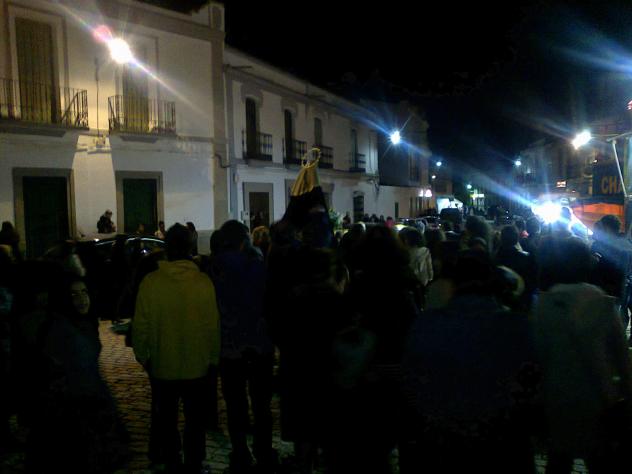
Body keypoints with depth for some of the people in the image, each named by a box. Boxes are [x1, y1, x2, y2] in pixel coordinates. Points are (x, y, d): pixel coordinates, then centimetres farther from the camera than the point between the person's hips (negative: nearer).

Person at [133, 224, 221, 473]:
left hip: (162, 366, 1)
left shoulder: (150, 282, -15)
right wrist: (213, 357, 4)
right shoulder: (203, 282, -15)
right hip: (197, 365, 0)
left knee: (166, 419, 21)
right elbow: (213, 325, -11)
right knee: (195, 419, 17)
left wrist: (142, 355, 7)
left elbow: (140, 325, -10)